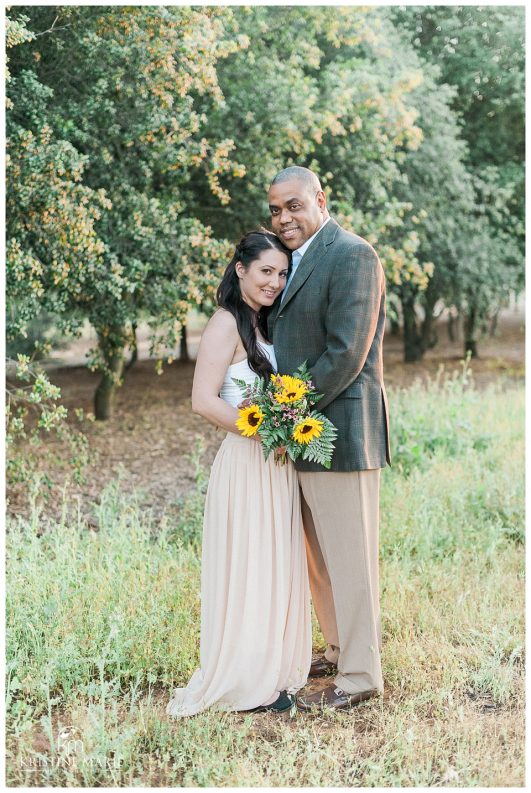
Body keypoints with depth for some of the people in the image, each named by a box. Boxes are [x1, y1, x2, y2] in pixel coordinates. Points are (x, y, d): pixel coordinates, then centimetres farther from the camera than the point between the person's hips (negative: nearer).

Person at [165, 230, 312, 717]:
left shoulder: (264, 325, 15)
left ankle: (272, 671, 27)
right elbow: (204, 401, -20)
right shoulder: (227, 325, -12)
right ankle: (244, 683, 12)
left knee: (276, 568, 14)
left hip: (277, 465, 9)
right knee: (246, 570, 0)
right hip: (245, 465, -9)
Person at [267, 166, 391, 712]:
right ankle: (340, 651, 34)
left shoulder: (351, 256, -13)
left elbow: (345, 354, -20)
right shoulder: (294, 260, 17)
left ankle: (360, 676, 10)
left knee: (349, 557, -1)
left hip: (340, 430, -10)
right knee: (320, 555, 19)